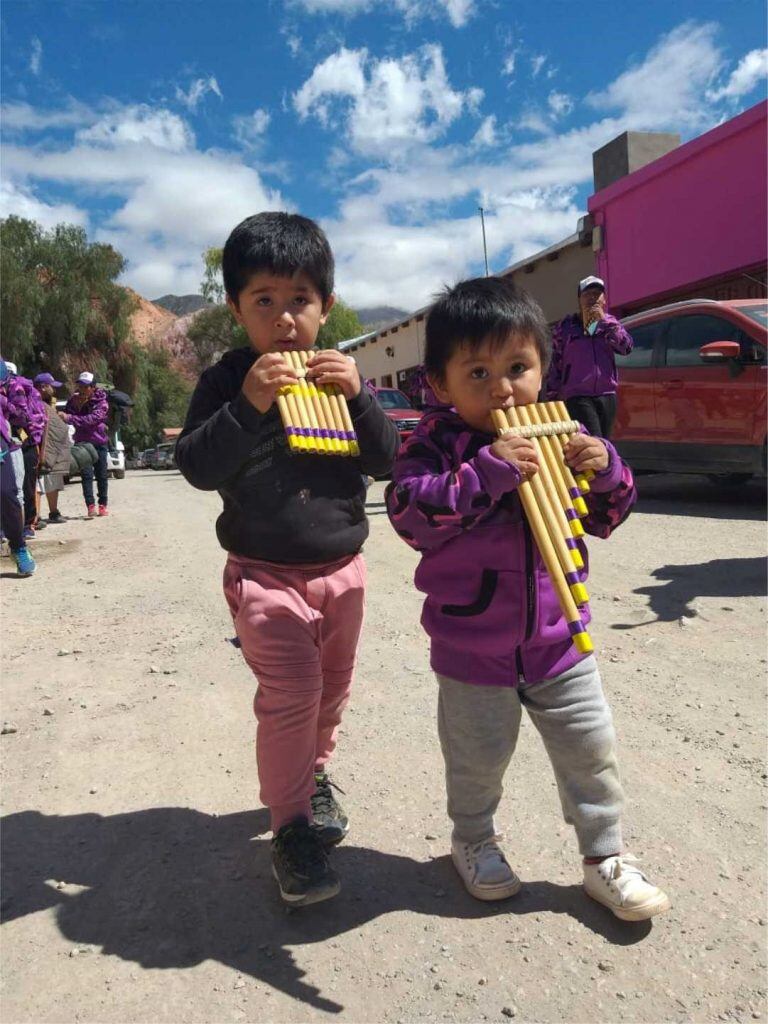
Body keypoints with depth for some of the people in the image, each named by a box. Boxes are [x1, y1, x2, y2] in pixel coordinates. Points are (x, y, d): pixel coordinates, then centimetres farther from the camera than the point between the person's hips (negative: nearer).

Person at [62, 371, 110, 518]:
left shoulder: (101, 402, -8)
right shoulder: (74, 400, 5)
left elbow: (92, 418, -24)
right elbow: (66, 415, 1)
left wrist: (70, 418, -32)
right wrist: (75, 406, -15)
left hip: (99, 441, -1)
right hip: (82, 442, 1)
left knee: (102, 475, 3)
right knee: (86, 474, -10)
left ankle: (103, 505, 15)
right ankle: (90, 506, -14)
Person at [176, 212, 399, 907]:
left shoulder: (341, 374, 3)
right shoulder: (227, 380, -6)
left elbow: (386, 460, -3)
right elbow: (196, 467, -16)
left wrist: (359, 396, -19)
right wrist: (247, 406, -29)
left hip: (342, 567, 5)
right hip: (264, 574, -4)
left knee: (332, 687, 18)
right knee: (291, 692, -14)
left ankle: (311, 776, 44)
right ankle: (291, 828, 5)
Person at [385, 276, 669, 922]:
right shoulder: (434, 444, -14)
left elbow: (603, 518, 5)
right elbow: (409, 512, -28)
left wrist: (606, 470, -16)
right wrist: (487, 472, -36)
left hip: (559, 642, 4)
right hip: (471, 649, -3)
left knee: (592, 753, 16)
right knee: (478, 759, 18)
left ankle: (605, 857, 37)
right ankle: (474, 841, 45)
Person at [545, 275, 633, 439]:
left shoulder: (609, 322, 13)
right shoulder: (565, 327, 4)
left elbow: (626, 347, -3)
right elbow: (555, 364, 4)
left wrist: (604, 320, -9)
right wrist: (552, 397, 1)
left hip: (607, 395, 4)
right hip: (578, 397, -4)